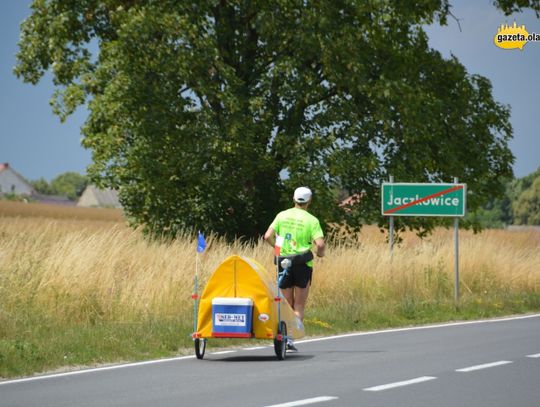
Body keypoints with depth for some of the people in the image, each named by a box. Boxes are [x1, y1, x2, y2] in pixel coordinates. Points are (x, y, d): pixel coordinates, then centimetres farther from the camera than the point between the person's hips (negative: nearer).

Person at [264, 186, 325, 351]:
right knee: (299, 306, 6)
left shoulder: (282, 215, 3)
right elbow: (320, 244, -15)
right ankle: (291, 338, -6)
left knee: (287, 305, 14)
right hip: (303, 264, -2)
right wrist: (320, 253, 7)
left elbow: (268, 236, -4)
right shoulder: (311, 220, -6)